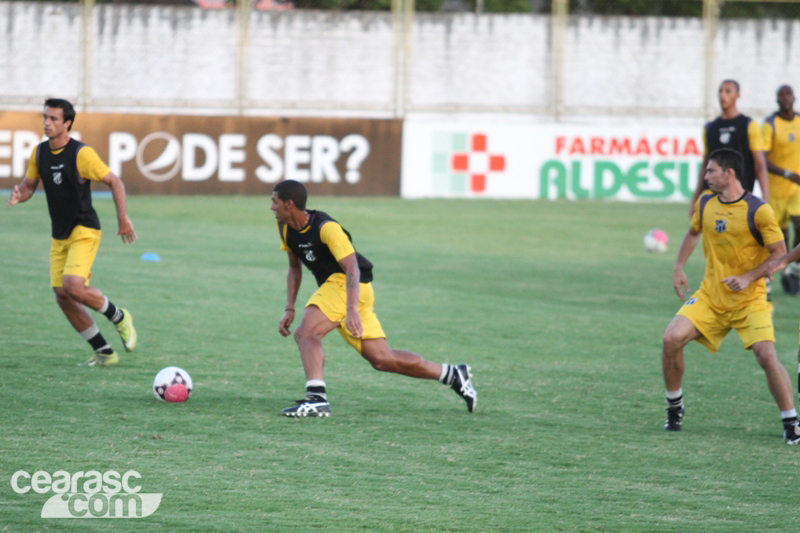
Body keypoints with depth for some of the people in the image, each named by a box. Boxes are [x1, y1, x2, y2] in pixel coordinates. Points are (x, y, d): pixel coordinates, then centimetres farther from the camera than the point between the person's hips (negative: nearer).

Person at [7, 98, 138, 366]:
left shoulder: (81, 154, -14)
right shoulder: (39, 153, 4)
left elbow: (114, 181, -8)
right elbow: (29, 186, 13)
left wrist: (123, 218, -13)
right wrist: (19, 195, -10)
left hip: (84, 232, -7)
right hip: (59, 236, 7)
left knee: (73, 286, -23)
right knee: (62, 295, 1)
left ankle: (119, 317, 4)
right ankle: (104, 353, 13)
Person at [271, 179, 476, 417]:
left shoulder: (326, 228, -20)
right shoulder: (285, 228, 4)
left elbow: (352, 269, -28)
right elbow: (294, 267, 18)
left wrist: (351, 310, -40)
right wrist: (289, 309, 8)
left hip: (349, 285, -8)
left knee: (306, 331, -25)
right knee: (381, 359, 6)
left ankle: (316, 397, -35)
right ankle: (453, 375, 16)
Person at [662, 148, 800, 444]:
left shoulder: (758, 211, -13)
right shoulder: (705, 204, 5)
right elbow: (693, 233, 25)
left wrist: (748, 278, -20)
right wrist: (678, 268, 15)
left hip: (750, 299, -5)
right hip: (710, 295, 5)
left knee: (766, 355, -19)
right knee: (672, 339, -12)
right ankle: (674, 407, 9)